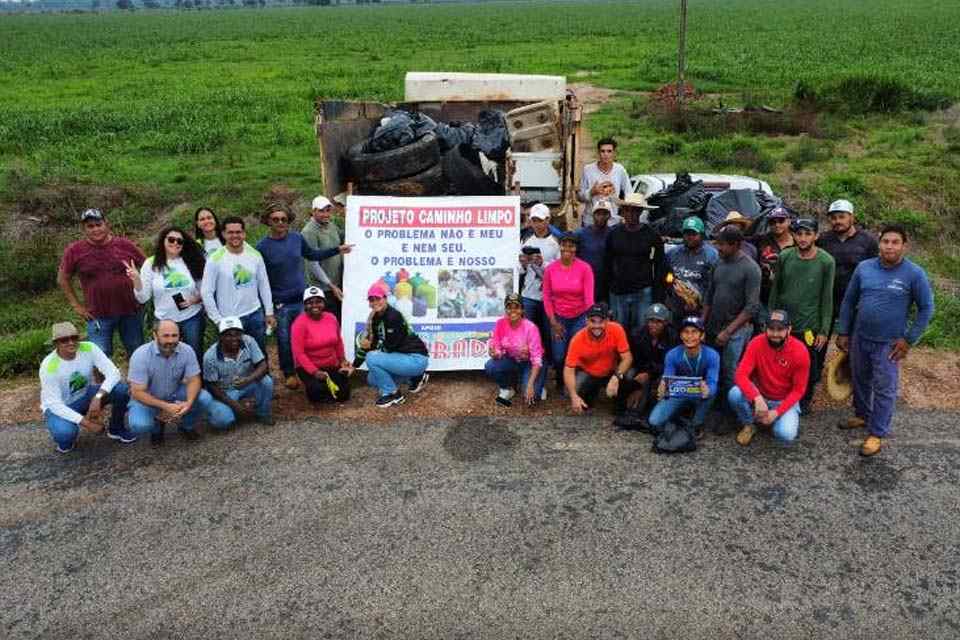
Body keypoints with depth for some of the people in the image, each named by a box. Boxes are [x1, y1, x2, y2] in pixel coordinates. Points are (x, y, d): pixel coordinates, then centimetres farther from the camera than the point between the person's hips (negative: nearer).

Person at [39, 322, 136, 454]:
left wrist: (98, 397, -41)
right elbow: (54, 404, -26)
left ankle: (116, 429, 3)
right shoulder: (48, 366, -27)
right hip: (58, 407, -3)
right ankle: (65, 439, 5)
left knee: (121, 389, -23)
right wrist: (86, 424, -31)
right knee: (65, 433, -36)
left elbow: (113, 373, -26)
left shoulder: (89, 348, -20)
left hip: (85, 396, 4)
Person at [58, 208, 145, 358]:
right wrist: (76, 305, 1)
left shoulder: (125, 245, -2)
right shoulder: (74, 251, -4)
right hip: (98, 316, -1)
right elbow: (63, 279, 6)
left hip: (130, 312, 1)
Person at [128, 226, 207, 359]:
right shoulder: (151, 264, -3)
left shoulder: (192, 262, -1)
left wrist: (195, 300, -14)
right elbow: (143, 298, -5)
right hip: (164, 321, 0)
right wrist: (136, 280, -21)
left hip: (192, 319, 0)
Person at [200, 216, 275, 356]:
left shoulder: (255, 255, 0)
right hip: (230, 319, -3)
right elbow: (206, 292, -9)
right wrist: (217, 320, -10)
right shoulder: (215, 259, -12)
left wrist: (269, 312, 7)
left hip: (256, 314, 4)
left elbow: (264, 285, 8)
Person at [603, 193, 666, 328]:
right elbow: (607, 264, 11)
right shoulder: (614, 233, 6)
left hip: (643, 293, -2)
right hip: (617, 292, 2)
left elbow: (660, 266, 1)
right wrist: (606, 288, 6)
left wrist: (658, 297, -3)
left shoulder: (651, 235, -1)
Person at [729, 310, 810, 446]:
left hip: (785, 400, -1)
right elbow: (741, 375, -22)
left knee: (785, 434, -27)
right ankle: (749, 425, 1)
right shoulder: (756, 344, -16)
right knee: (735, 394, -29)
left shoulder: (800, 352, -19)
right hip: (760, 395, 1)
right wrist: (757, 398, -39)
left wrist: (776, 412, -22)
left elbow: (798, 390, -12)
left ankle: (791, 419, 12)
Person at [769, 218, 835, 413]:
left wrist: (824, 331, -7)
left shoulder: (826, 262, -10)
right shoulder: (784, 257, -2)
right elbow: (775, 291, 5)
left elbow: (827, 299, -7)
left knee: (808, 368, 11)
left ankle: (804, 402, 32)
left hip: (809, 327, -2)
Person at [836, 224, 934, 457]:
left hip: (889, 343, -4)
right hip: (860, 338, 4)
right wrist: (843, 332, 5)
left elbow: (926, 308, -5)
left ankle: (877, 434, 14)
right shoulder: (864, 267, -2)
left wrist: (908, 340, -9)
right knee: (860, 380, 20)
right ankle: (862, 415, 41)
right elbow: (849, 301, 6)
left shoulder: (915, 274, -12)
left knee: (884, 389, 3)